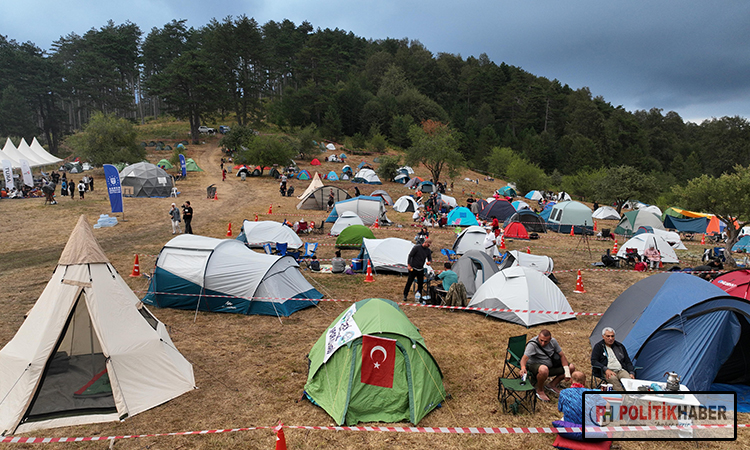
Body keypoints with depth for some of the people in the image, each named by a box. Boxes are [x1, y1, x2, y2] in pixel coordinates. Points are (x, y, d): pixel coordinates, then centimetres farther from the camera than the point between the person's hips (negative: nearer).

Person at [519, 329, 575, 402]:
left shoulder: (553, 341, -8)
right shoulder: (532, 344, -25)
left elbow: (562, 355, -2)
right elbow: (524, 358, -36)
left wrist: (567, 372, -10)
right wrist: (523, 368, -58)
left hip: (551, 365, 6)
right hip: (535, 365, -6)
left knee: (571, 368, -4)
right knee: (544, 370, -41)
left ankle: (552, 384, 10)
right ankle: (539, 391, -12)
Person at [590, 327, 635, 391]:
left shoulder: (620, 346, 21)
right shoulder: (598, 346, 9)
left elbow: (628, 362, 23)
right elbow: (594, 361, 1)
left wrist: (631, 373, 4)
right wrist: (605, 369, -14)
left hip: (621, 370, 4)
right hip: (608, 371, -3)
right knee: (613, 379, -38)